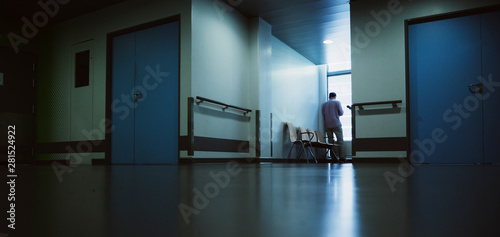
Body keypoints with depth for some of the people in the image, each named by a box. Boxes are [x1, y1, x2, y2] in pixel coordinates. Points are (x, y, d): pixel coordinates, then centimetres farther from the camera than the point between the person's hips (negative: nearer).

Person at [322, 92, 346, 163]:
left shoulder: (324, 104, 12)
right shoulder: (337, 102, 2)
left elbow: (323, 115, 12)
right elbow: (341, 113, 1)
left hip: (327, 126, 4)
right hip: (336, 125, -4)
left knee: (330, 142, 6)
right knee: (340, 140, -2)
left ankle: (333, 159, 3)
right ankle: (342, 158, -10)